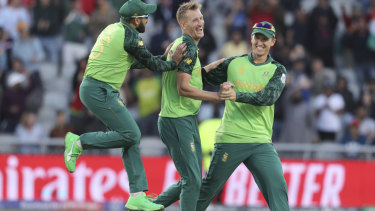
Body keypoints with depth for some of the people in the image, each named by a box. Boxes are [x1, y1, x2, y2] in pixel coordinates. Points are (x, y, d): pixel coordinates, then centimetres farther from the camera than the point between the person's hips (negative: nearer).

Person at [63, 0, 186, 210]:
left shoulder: (113, 29, 15)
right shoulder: (131, 37, -14)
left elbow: (133, 62, 24)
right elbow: (151, 63, -4)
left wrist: (164, 58, 23)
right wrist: (172, 63, 12)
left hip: (95, 89, 10)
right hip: (100, 92, -10)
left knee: (132, 137, 7)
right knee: (130, 135, -12)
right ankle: (79, 143, -1)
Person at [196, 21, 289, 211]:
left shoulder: (277, 70, 7)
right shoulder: (234, 63, 10)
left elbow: (269, 96, -12)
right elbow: (206, 79, 21)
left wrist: (237, 95, -26)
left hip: (261, 143, 0)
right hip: (229, 140, 0)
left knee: (277, 187, -12)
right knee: (210, 187, 6)